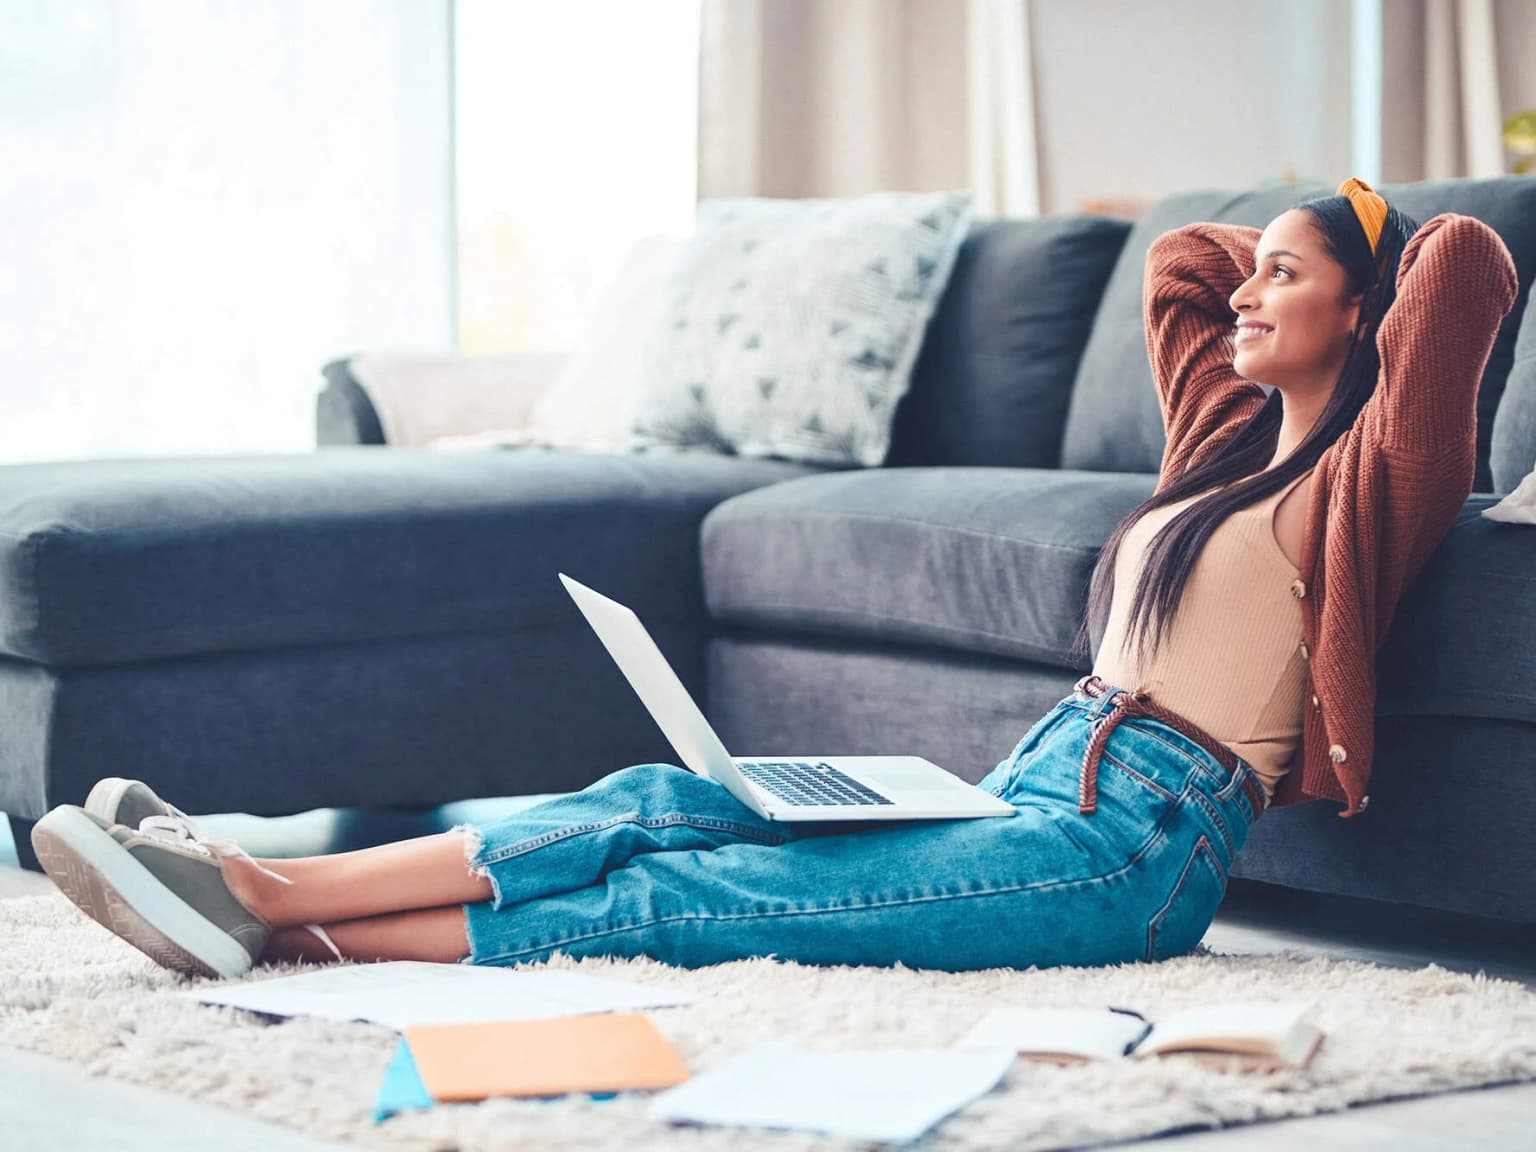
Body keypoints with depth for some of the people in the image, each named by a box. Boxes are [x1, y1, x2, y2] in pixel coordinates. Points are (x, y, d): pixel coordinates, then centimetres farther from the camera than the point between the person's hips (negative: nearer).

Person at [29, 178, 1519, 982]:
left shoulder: (1365, 473, -2)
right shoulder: (1230, 432, 22)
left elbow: (1466, 260, -14)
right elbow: (1179, 254, 36)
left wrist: (1381, 247, 6)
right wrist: (1297, 240, 30)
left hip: (1129, 849, -8)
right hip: (1035, 785, 8)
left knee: (686, 894, -19)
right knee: (665, 802, -12)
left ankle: (282, 910, -26)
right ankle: (267, 892, -22)